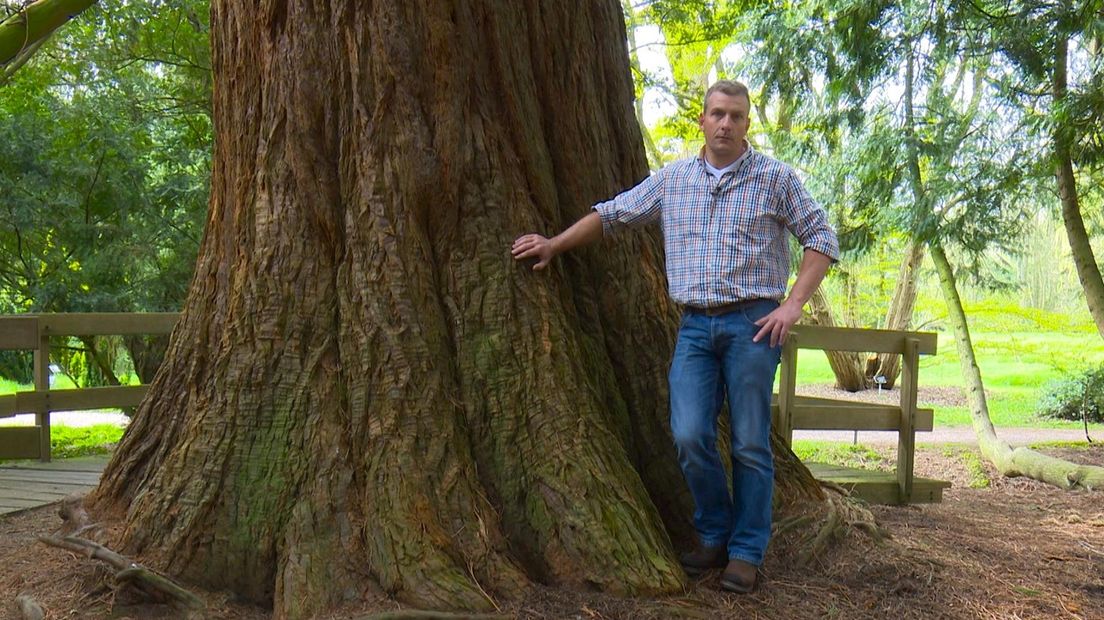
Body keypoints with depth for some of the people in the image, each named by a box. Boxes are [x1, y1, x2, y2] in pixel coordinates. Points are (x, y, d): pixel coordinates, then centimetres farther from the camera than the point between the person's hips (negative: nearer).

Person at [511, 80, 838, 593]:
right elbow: (611, 214, 20)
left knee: (751, 444, -1)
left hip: (753, 323, -2)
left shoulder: (775, 178, 3)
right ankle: (714, 536, 14)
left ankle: (746, 552, 10)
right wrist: (555, 244, 15)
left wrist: (793, 303, -7)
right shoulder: (672, 179, 12)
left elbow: (821, 238, 3)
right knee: (690, 436, -8)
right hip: (696, 325, 3)